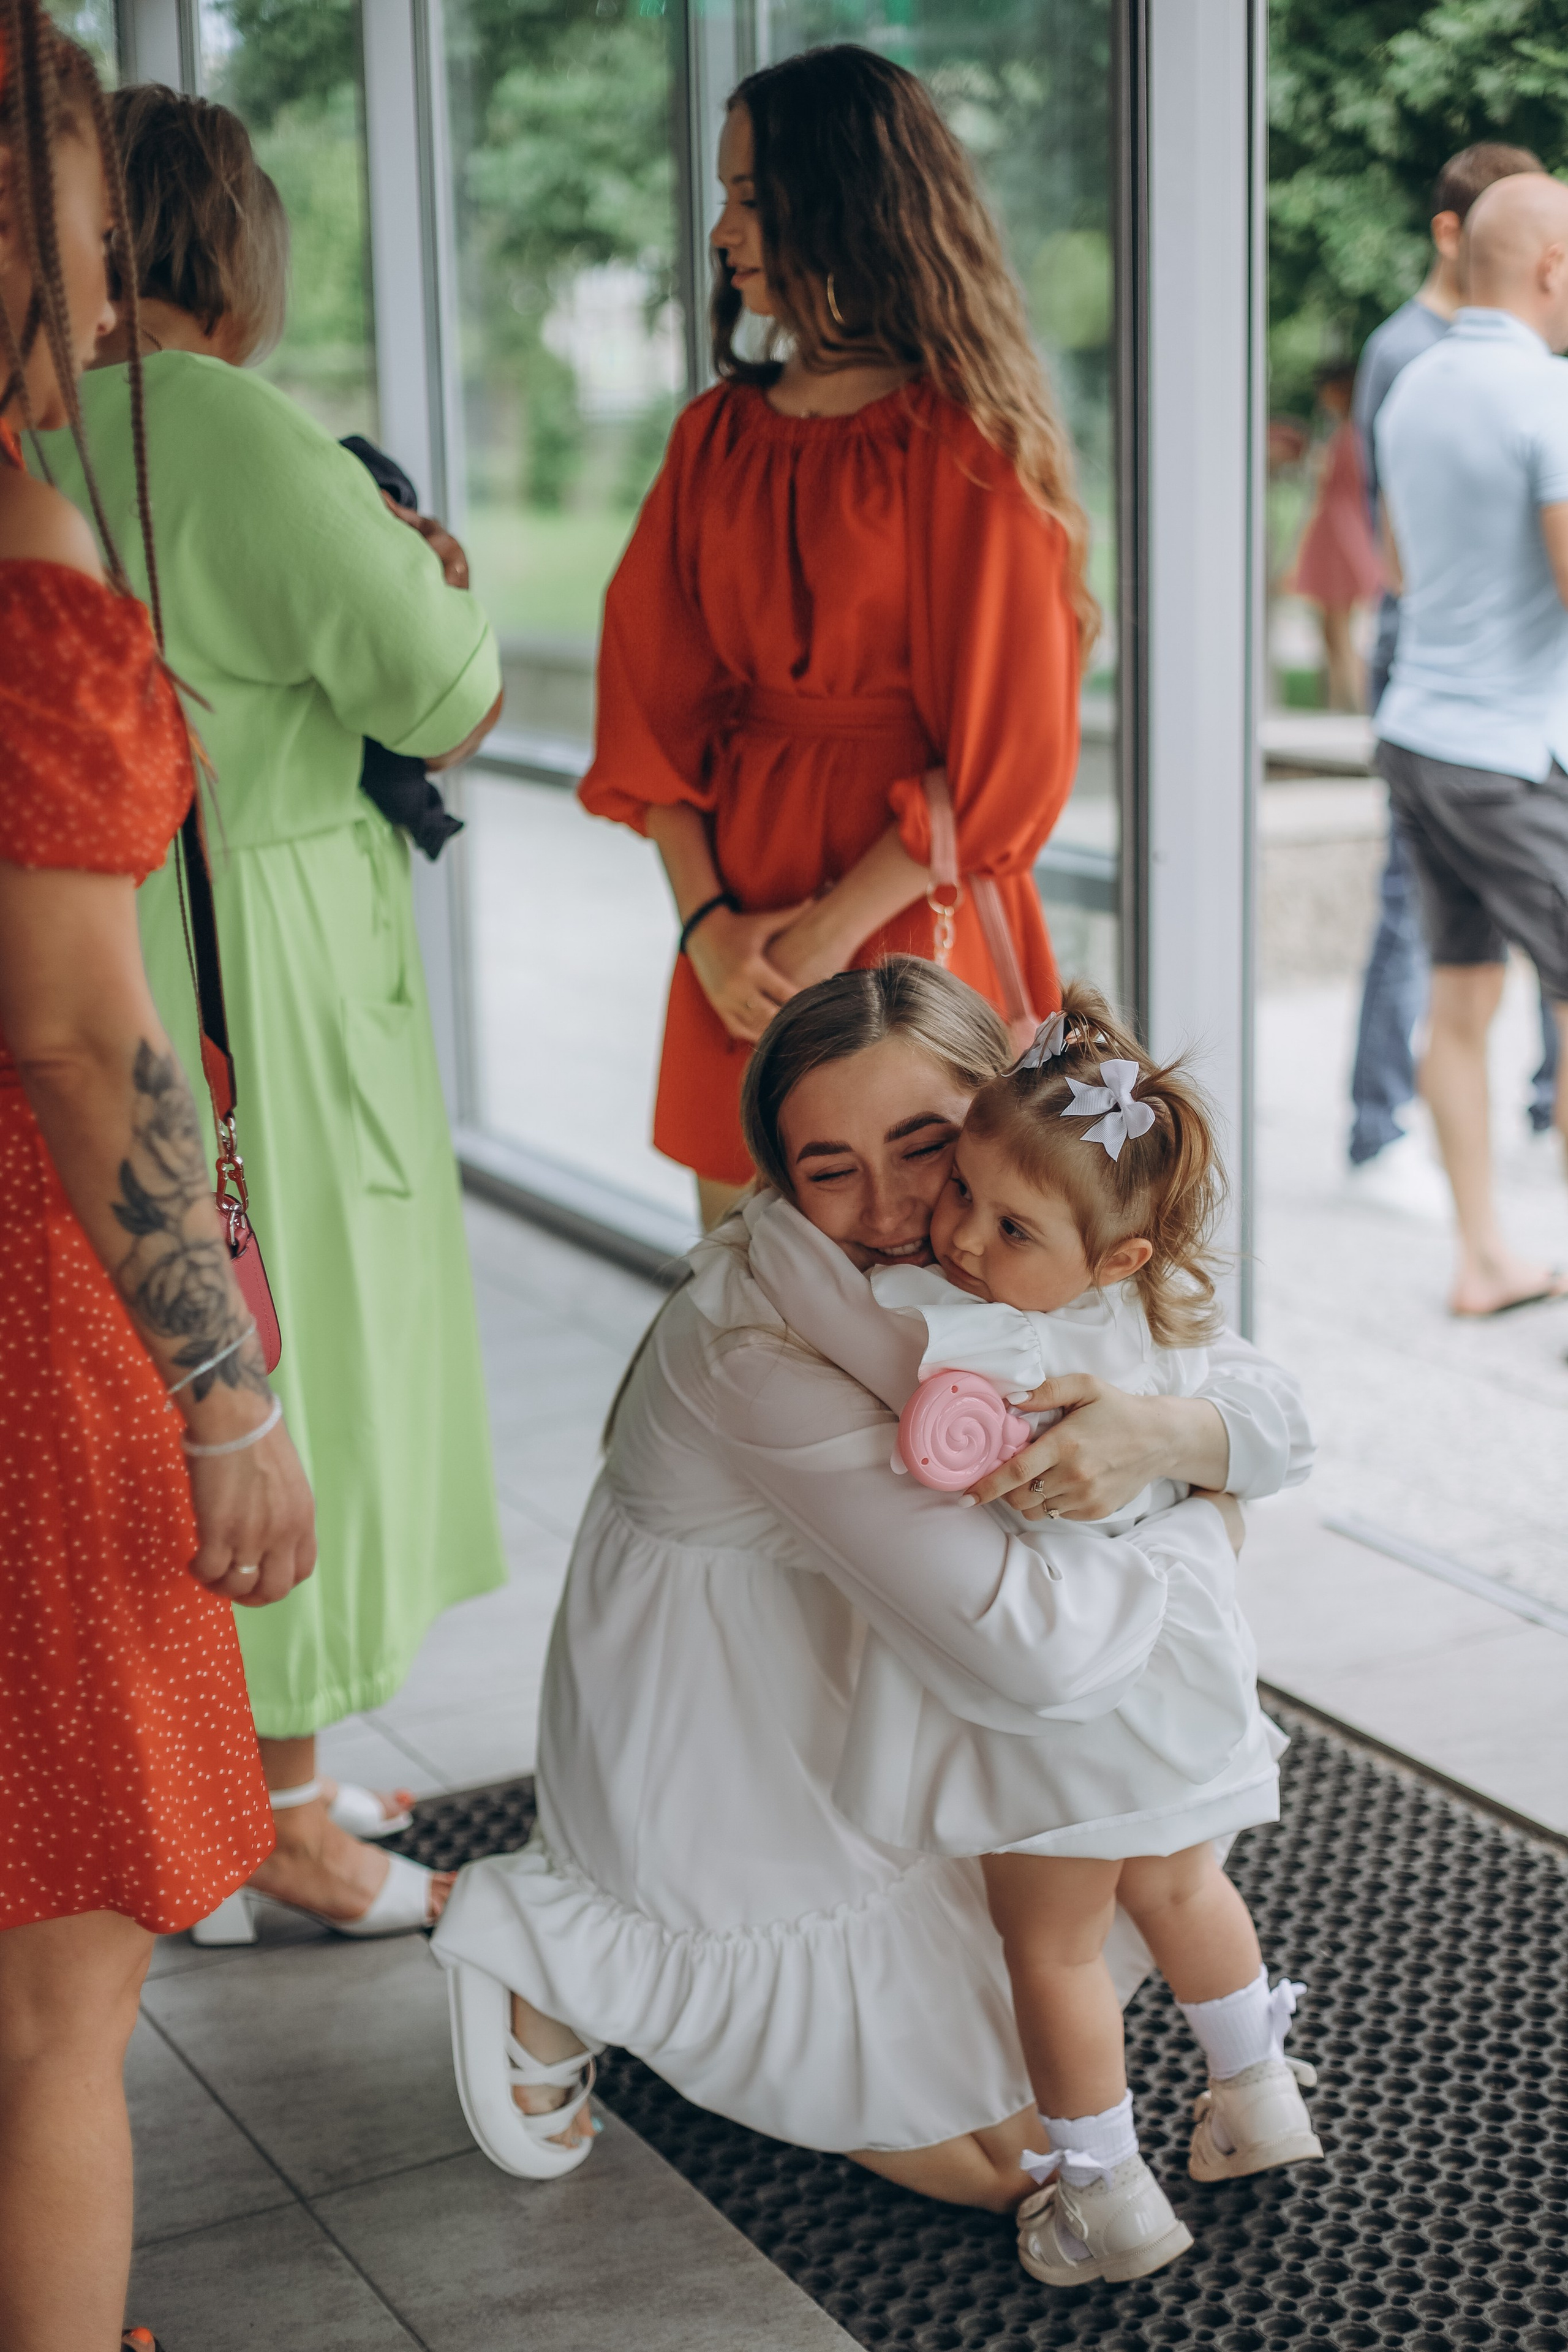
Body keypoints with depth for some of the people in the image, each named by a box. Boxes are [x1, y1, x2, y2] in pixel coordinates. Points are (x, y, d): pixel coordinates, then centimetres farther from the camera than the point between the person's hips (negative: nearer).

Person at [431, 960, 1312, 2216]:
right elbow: (1029, 1658, -41)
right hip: (719, 1769, -8)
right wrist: (1183, 1520, -23)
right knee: (1015, 2157, 1)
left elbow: (1277, 1414, -14)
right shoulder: (764, 1347, -35)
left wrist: (1171, 1432, -37)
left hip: (843, 1717, 8)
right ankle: (559, 1951, 5)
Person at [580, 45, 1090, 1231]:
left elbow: (1005, 750, -10)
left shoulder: (964, 443, -8)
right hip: (741, 947, 5)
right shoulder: (717, 434, 8)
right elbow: (657, 699, 6)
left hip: (913, 909, -5)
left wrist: (833, 930, -12)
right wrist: (707, 919, -6)